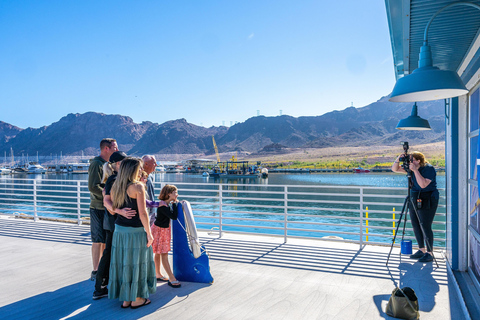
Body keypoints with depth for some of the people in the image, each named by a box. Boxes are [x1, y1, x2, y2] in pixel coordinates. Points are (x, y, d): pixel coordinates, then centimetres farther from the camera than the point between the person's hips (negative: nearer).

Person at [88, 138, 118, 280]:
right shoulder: (96, 163, -13)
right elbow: (93, 187, -21)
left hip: (109, 207, 9)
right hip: (98, 208, -8)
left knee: (107, 240, 14)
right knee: (98, 240, -2)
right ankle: (95, 272, 7)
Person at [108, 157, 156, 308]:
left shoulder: (116, 187, 6)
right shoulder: (138, 186, -16)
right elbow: (142, 213, -18)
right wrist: (149, 233, -11)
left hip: (119, 229, 7)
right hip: (135, 231, -7)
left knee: (123, 262, 14)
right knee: (136, 263, 6)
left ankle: (125, 299, 25)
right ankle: (136, 299, 18)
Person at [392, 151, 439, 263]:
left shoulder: (429, 169, -15)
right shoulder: (410, 166, 5)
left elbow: (423, 184, -27)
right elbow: (394, 169, 7)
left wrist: (415, 170, -27)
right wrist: (398, 159, -11)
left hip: (427, 202, -8)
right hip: (414, 200, 8)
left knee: (425, 226, -8)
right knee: (415, 225, 9)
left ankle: (429, 253, 2)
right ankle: (422, 250, 21)